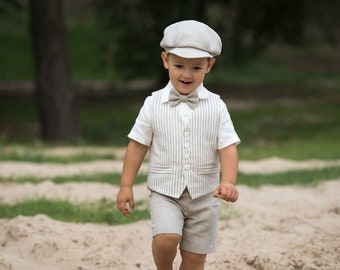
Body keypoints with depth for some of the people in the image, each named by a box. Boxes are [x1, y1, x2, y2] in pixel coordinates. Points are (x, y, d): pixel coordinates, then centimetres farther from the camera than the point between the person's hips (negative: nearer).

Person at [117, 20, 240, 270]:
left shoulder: (216, 107, -4)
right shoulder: (154, 104, -4)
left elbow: (228, 147, -7)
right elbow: (138, 145, 2)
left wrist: (228, 182, -24)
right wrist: (126, 185, 0)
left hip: (203, 195, 1)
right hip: (165, 192, -1)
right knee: (166, 238, -23)